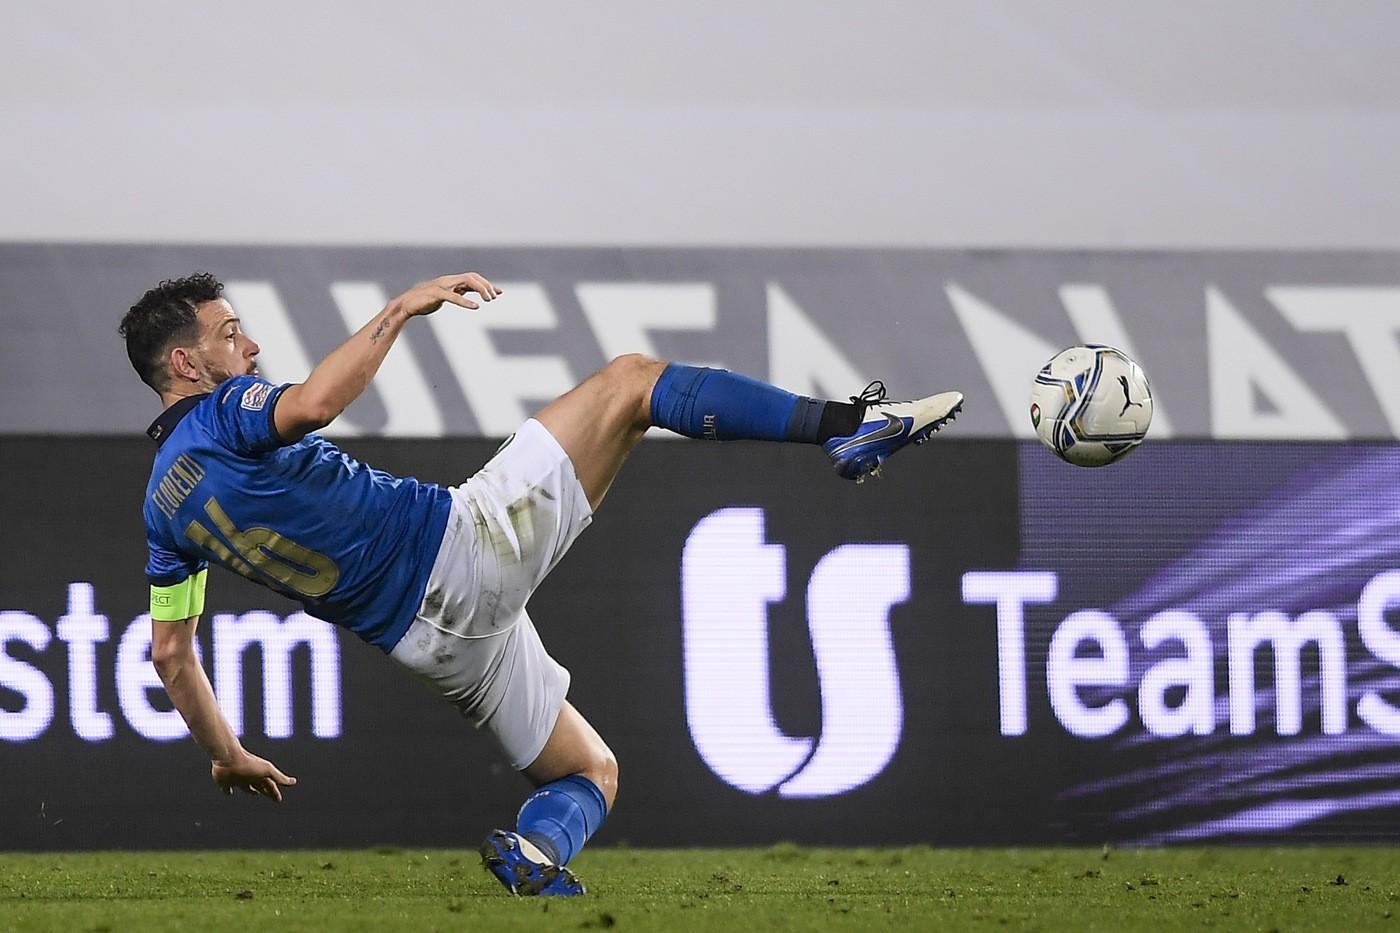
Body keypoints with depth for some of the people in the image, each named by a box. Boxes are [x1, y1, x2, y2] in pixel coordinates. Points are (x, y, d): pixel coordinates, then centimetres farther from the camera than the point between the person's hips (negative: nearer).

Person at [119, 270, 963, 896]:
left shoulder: (166, 506, 15)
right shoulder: (222, 416, -8)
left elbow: (171, 653, 20)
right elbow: (312, 404, -33)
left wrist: (229, 759, 32)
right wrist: (399, 309, -23)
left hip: (434, 636, 8)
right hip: (460, 541, -8)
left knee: (591, 772, 20)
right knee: (628, 382, 2)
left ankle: (534, 853, -16)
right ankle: (851, 425, -11)